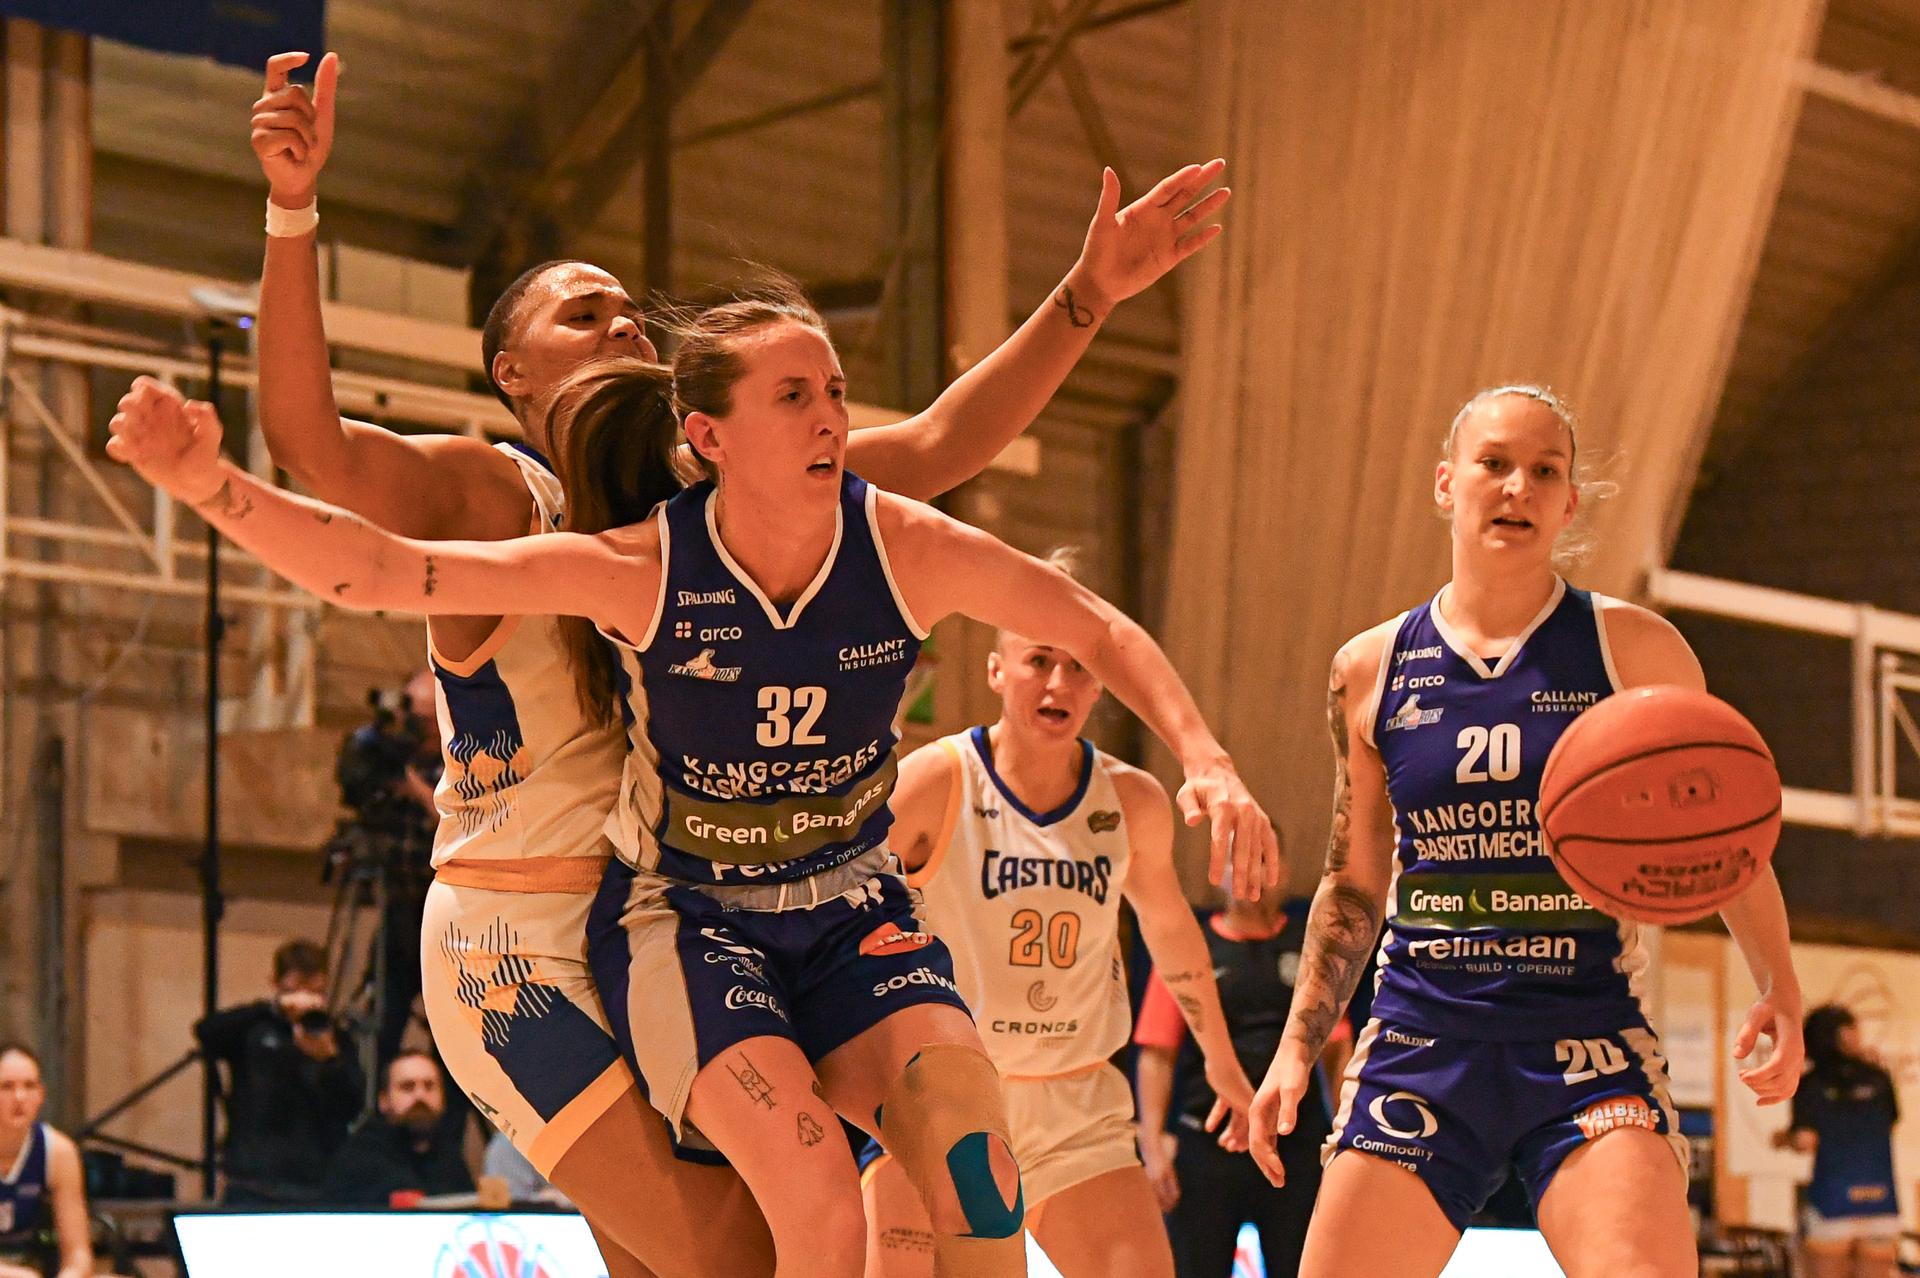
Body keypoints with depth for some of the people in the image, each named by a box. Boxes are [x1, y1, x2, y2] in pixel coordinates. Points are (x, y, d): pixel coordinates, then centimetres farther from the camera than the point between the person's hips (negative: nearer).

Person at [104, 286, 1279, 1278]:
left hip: (852, 912, 3)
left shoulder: (905, 547, -12)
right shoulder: (641, 568, -19)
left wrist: (1206, 759, -13)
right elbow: (376, 571, -22)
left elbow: (1096, 631, 1)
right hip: (685, 918, -3)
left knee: (980, 1179, -21)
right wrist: (210, 482, -35)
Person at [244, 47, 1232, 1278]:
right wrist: (294, 213, -35)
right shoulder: (484, 495, -5)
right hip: (522, 943, -7)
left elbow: (937, 446, 9)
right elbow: (309, 441, -23)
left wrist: (1087, 296, 1)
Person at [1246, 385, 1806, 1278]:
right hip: (1421, 1042, 2)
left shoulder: (1633, 650, 2)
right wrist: (1298, 1044, 12)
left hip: (1589, 1045, -2)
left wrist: (1778, 990, -5)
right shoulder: (1370, 671, 8)